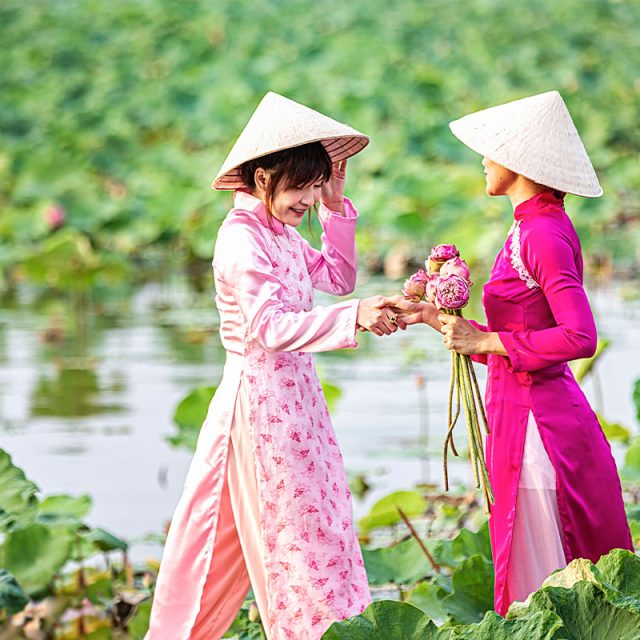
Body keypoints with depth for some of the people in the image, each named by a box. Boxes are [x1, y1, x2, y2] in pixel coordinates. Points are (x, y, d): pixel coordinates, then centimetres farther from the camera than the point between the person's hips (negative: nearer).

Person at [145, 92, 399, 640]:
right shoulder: (241, 239, -18)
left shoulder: (281, 233, 10)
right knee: (291, 525, -3)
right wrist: (354, 317, -35)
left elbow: (337, 277, 20)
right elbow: (270, 328, -28)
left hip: (294, 392, 10)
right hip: (260, 394, -10)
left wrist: (335, 207, 10)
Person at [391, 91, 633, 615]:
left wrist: (486, 340, -19)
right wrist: (437, 318, 18)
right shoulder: (534, 228, 14)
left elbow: (579, 336, -24)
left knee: (546, 589, -5)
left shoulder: (543, 234, -15)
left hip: (536, 426, -10)